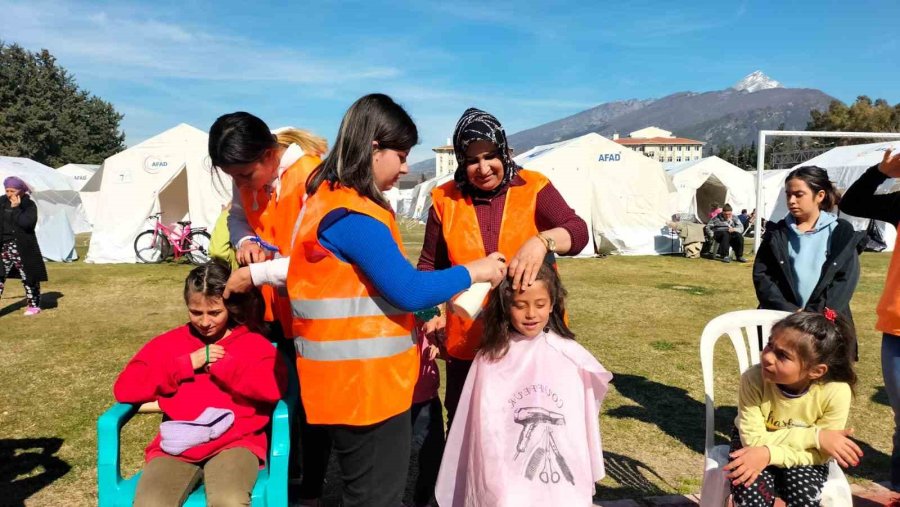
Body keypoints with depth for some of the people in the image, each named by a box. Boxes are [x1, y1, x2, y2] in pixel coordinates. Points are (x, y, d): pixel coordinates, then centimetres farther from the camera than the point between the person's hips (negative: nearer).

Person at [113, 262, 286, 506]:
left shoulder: (253, 342, 8)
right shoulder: (169, 343, 16)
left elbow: (274, 386, -11)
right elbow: (124, 388, 4)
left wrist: (222, 365, -5)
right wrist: (187, 364, -1)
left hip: (235, 444, -2)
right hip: (176, 447, 3)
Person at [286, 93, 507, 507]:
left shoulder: (331, 200, 11)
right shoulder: (353, 215, -21)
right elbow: (408, 291, -21)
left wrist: (426, 316, 11)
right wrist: (472, 271, -9)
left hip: (352, 377, 10)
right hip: (362, 381, -10)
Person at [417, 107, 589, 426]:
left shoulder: (533, 188, -4)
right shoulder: (446, 200, 1)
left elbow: (578, 232, -15)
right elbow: (429, 267, 7)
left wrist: (542, 241, -36)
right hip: (467, 342, 1)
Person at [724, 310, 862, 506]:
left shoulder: (836, 392, -28)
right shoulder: (753, 379, -30)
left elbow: (820, 454, -20)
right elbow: (753, 440, -26)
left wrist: (769, 454, -34)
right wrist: (813, 436, -31)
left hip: (802, 455, 1)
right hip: (755, 448, -1)